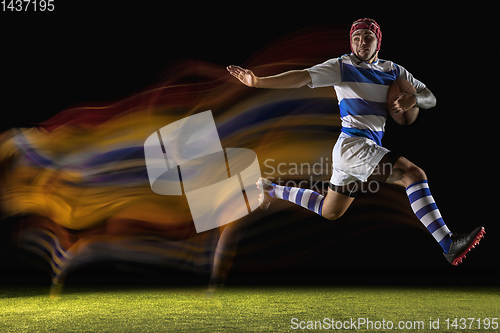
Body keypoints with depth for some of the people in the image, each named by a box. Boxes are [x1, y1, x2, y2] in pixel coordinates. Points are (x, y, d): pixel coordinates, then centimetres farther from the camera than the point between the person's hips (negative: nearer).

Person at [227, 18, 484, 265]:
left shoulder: (393, 71, 13)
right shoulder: (341, 66, -2)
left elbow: (430, 98, 12)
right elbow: (303, 77, -14)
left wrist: (413, 99, -12)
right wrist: (258, 82, -28)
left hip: (370, 148, 7)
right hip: (352, 143, -7)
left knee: (329, 212, 20)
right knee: (414, 174, -23)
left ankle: (272, 189, 36)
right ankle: (449, 245, -25)